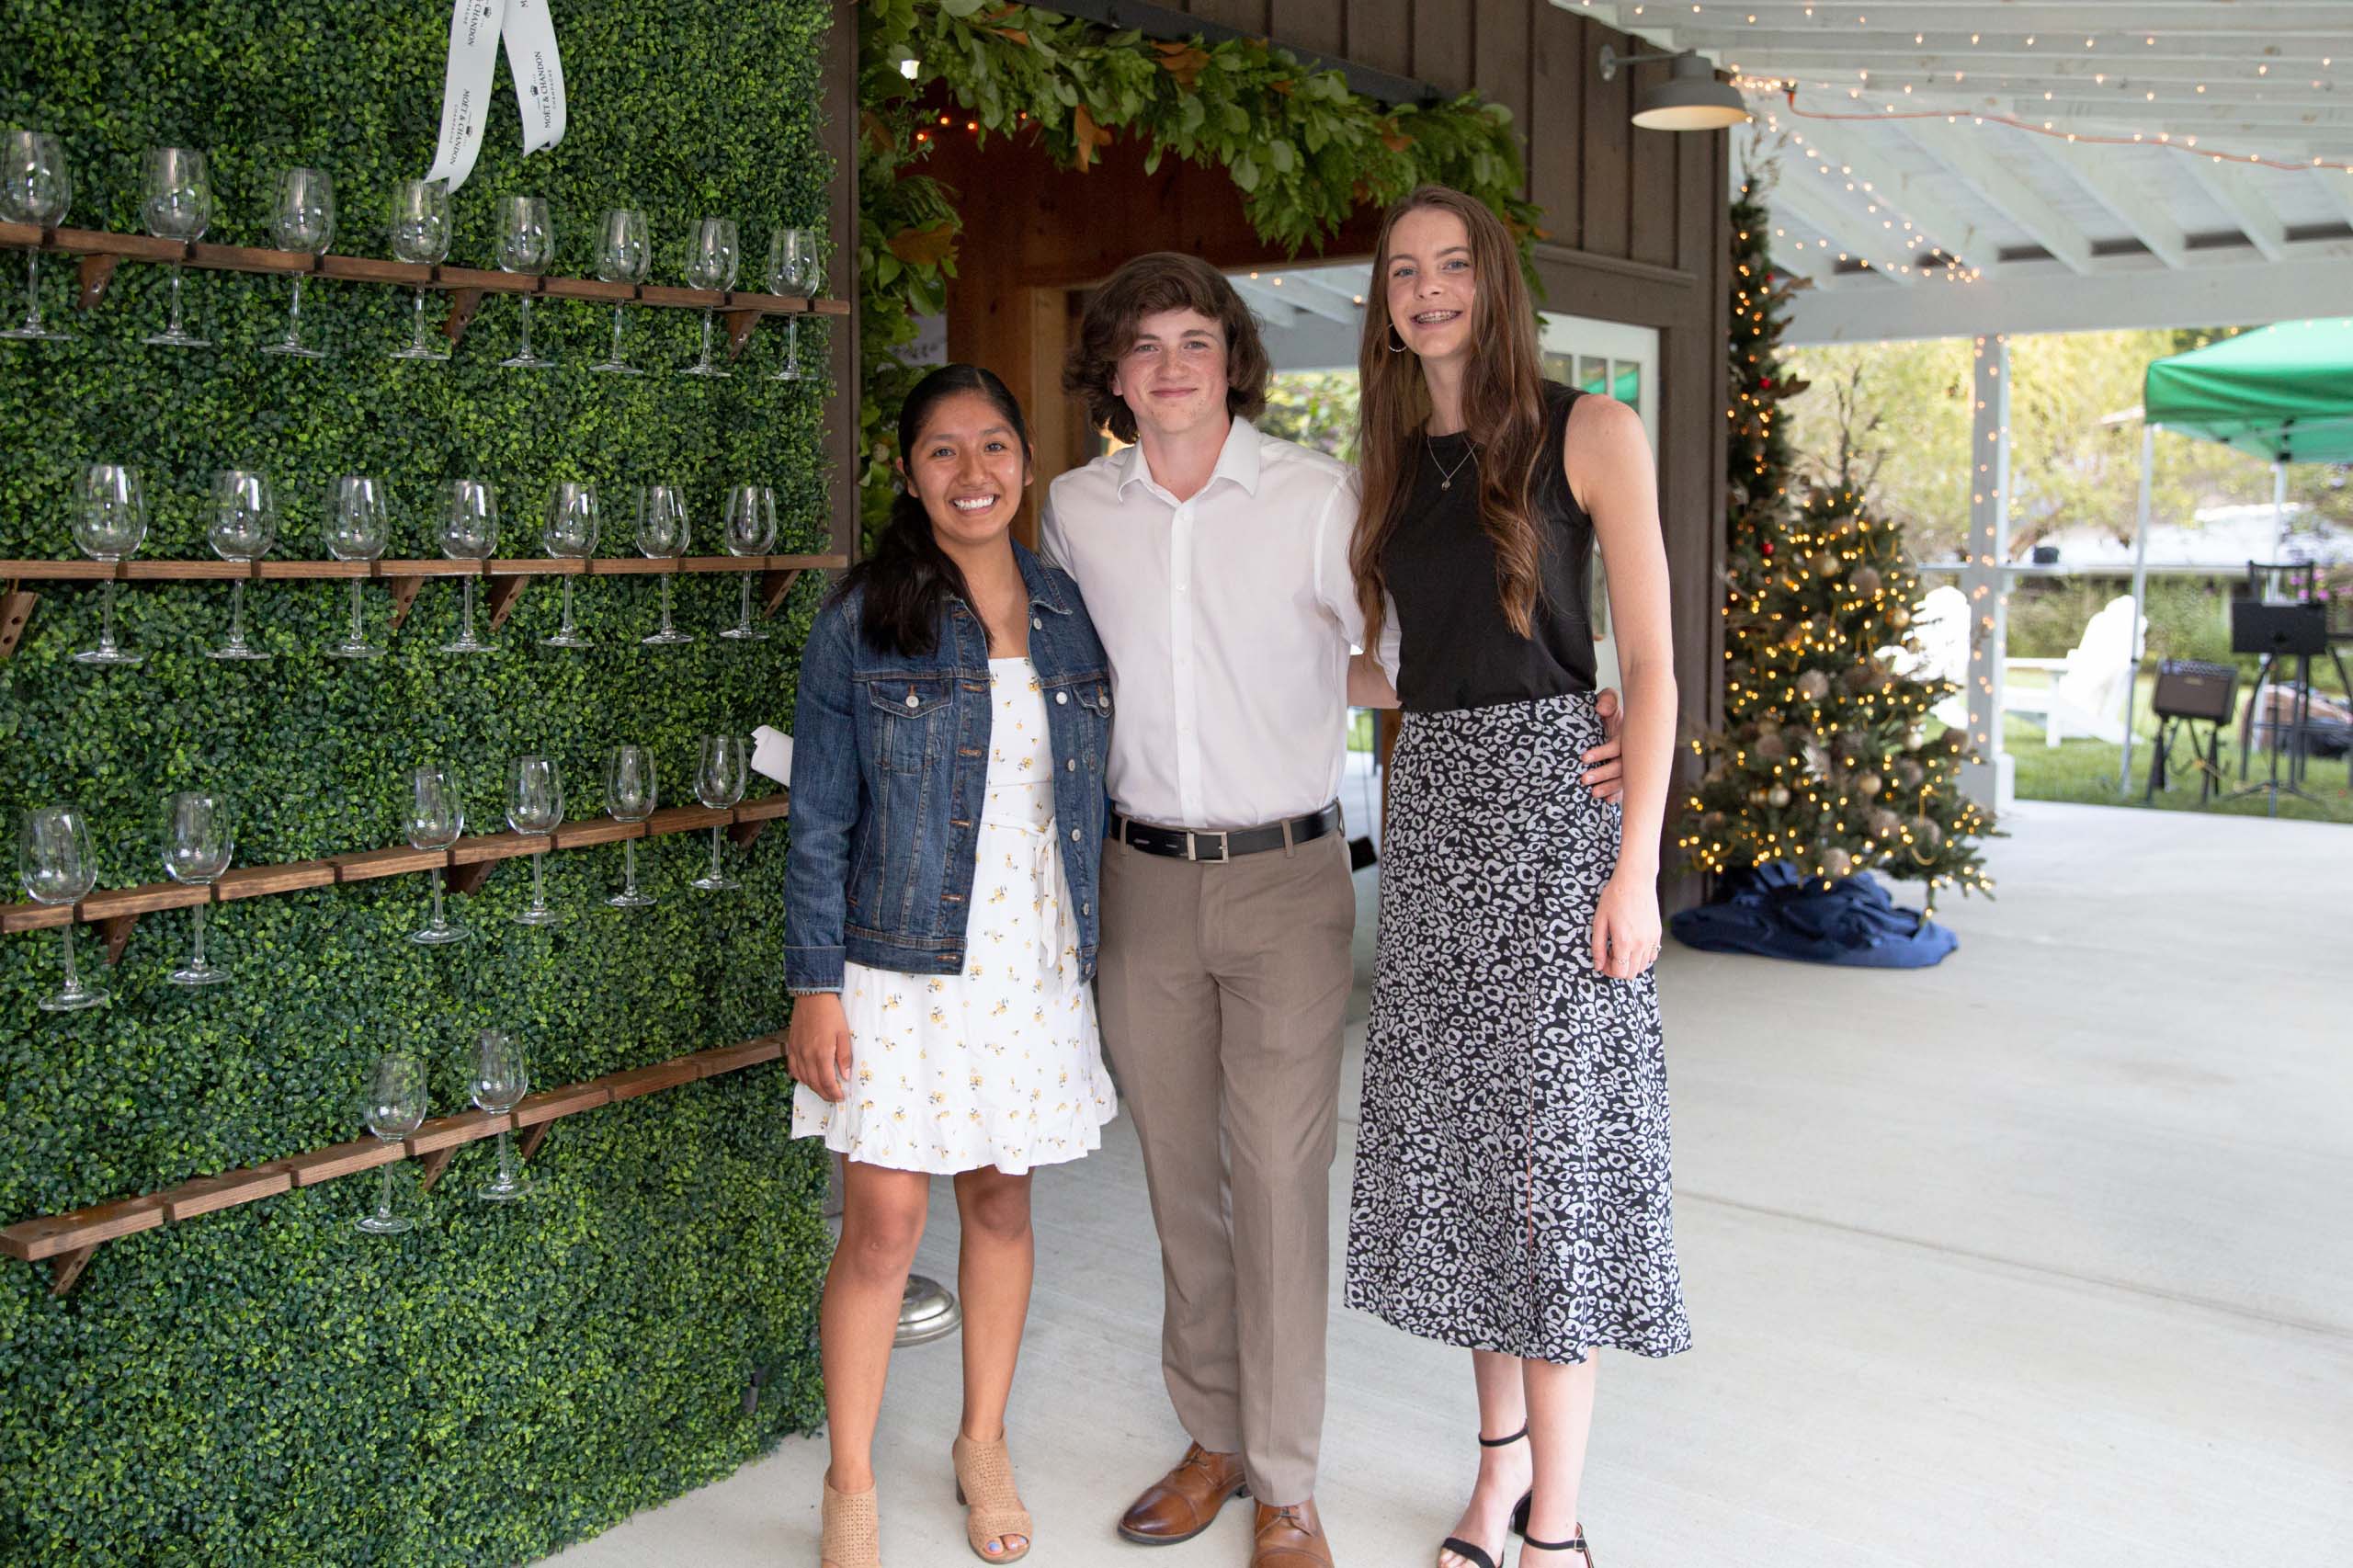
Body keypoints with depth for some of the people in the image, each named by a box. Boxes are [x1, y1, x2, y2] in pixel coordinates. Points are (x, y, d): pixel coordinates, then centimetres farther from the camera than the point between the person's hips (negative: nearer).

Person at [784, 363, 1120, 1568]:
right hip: (901, 967, -3)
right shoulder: (860, 623, -5)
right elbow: (820, 821, -4)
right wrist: (815, 986, -8)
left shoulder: (1072, 617, 5)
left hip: (1037, 966, 3)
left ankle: (984, 1444, 33)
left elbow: (1093, 798, 12)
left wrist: (1105, 953, 10)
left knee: (1002, 1201, 14)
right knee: (884, 1222, -1)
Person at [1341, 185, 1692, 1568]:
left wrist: (1636, 868, -13)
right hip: (1432, 800, 5)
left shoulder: (1588, 432, -2)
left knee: (1553, 1143, -3)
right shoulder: (1391, 464, 13)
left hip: (1555, 794, -5)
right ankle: (1504, 1455, 25)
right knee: (1460, 1135, 9)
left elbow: (1651, 664, -7)